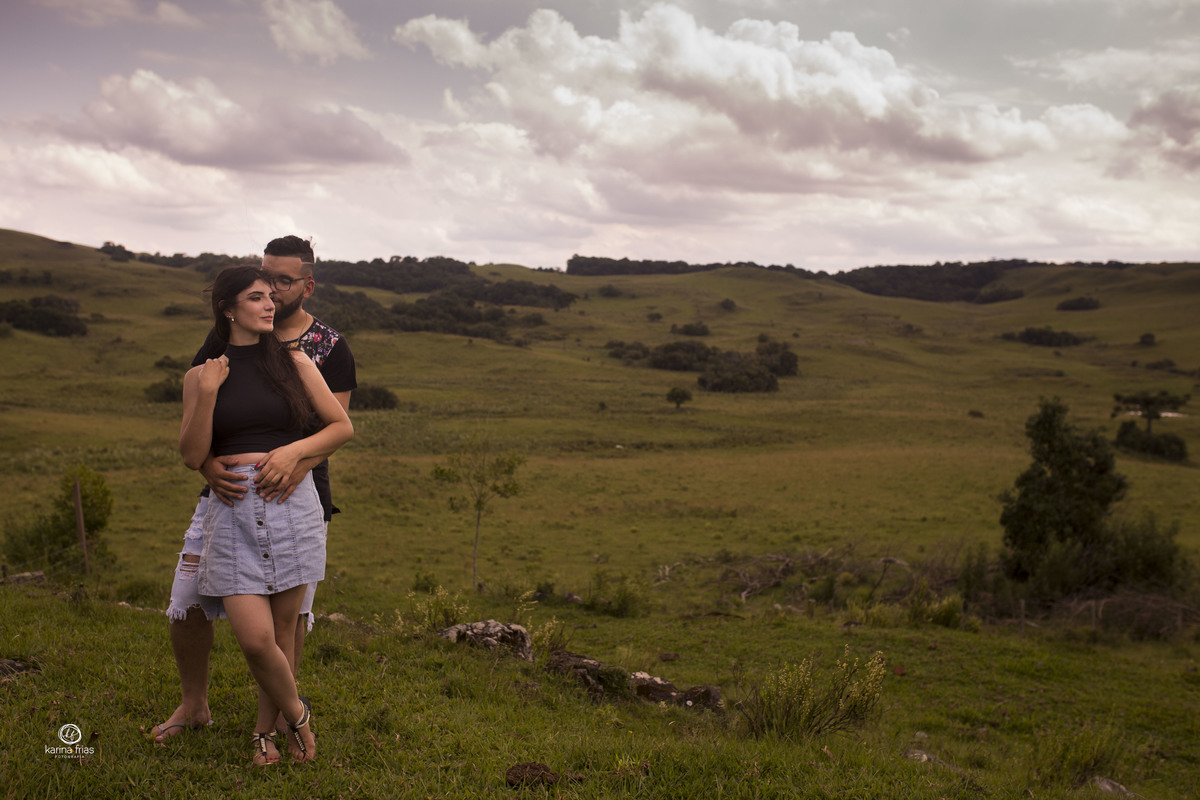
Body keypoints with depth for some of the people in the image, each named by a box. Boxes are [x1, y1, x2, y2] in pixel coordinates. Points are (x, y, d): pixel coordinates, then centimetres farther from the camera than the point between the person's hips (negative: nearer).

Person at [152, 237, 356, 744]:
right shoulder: (228, 335, 3)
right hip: (229, 489, 1)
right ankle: (193, 705, 24)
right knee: (187, 603, 1)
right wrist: (206, 463, -22)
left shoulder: (330, 347, 0)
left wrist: (299, 459, -31)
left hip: (296, 493, -1)